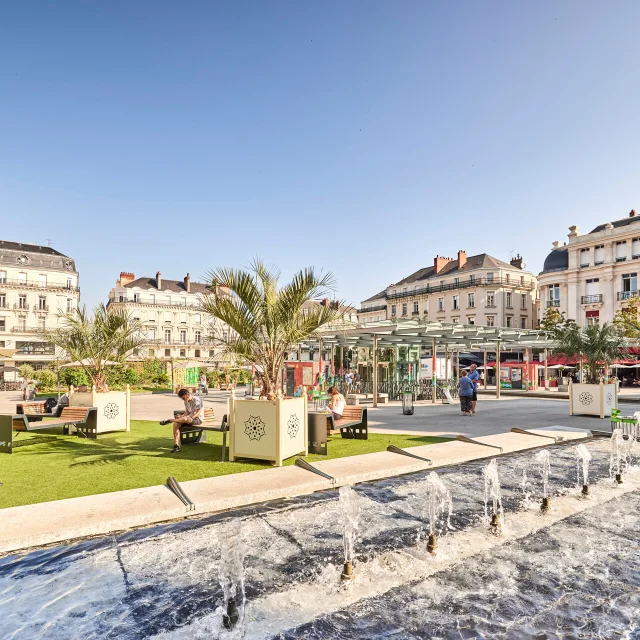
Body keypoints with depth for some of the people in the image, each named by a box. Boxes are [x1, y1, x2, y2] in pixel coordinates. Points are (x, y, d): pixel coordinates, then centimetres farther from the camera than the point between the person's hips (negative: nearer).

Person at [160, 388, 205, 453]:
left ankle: (168, 421, -19)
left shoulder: (197, 400, -17)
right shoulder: (186, 401, 8)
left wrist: (189, 418, -27)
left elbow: (198, 414, -19)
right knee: (176, 424, -18)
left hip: (198, 419, -8)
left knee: (185, 419, -40)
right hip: (190, 418, 8)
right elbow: (187, 412, 12)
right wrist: (181, 416, -8)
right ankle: (176, 446, -19)